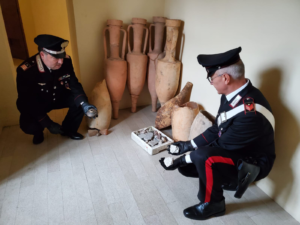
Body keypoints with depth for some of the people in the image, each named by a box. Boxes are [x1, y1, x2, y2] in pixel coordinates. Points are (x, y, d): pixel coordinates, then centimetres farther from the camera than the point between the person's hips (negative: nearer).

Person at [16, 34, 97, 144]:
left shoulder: (66, 61, -22)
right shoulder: (25, 70, -31)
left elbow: (74, 84, -13)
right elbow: (27, 102, -27)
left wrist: (84, 104, -32)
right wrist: (48, 124, -32)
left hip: (58, 97, 4)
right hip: (35, 104, -3)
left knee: (79, 102, -19)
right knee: (28, 125, -27)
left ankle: (68, 129, 7)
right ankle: (38, 133, 13)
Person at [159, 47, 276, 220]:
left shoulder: (251, 113, -35)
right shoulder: (233, 94, -8)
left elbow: (221, 146, -28)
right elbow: (217, 129, 4)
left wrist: (183, 159, -20)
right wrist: (188, 145, 2)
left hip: (251, 162, -8)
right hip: (231, 149, 8)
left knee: (204, 157, -35)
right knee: (185, 166, 7)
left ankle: (213, 204, -8)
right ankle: (227, 178, 22)